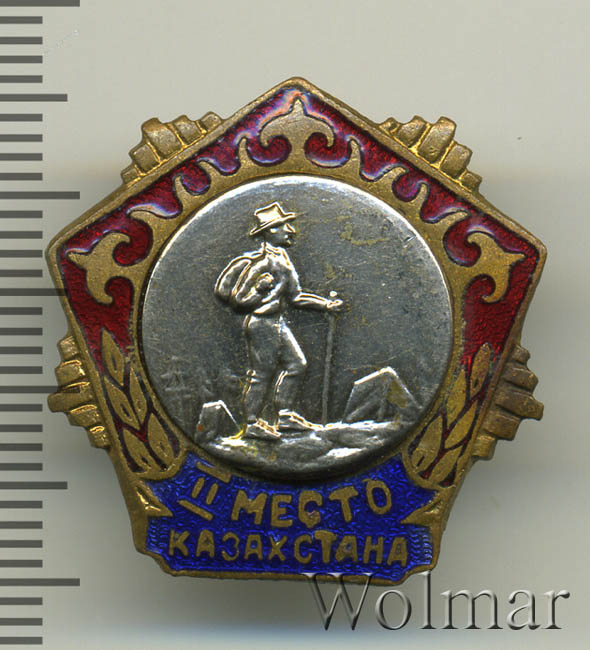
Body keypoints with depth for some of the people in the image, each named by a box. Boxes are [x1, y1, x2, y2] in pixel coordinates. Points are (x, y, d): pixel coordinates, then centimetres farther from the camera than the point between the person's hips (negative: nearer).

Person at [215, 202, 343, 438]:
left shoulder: (282, 258, 12)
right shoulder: (261, 262, -18)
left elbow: (295, 296, 18)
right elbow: (238, 299, -18)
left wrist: (327, 304, 17)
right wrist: (261, 288, -28)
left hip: (277, 323, 10)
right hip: (261, 324, -10)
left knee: (295, 363, 12)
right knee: (262, 373, -3)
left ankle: (286, 415, 20)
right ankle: (252, 424, 7)